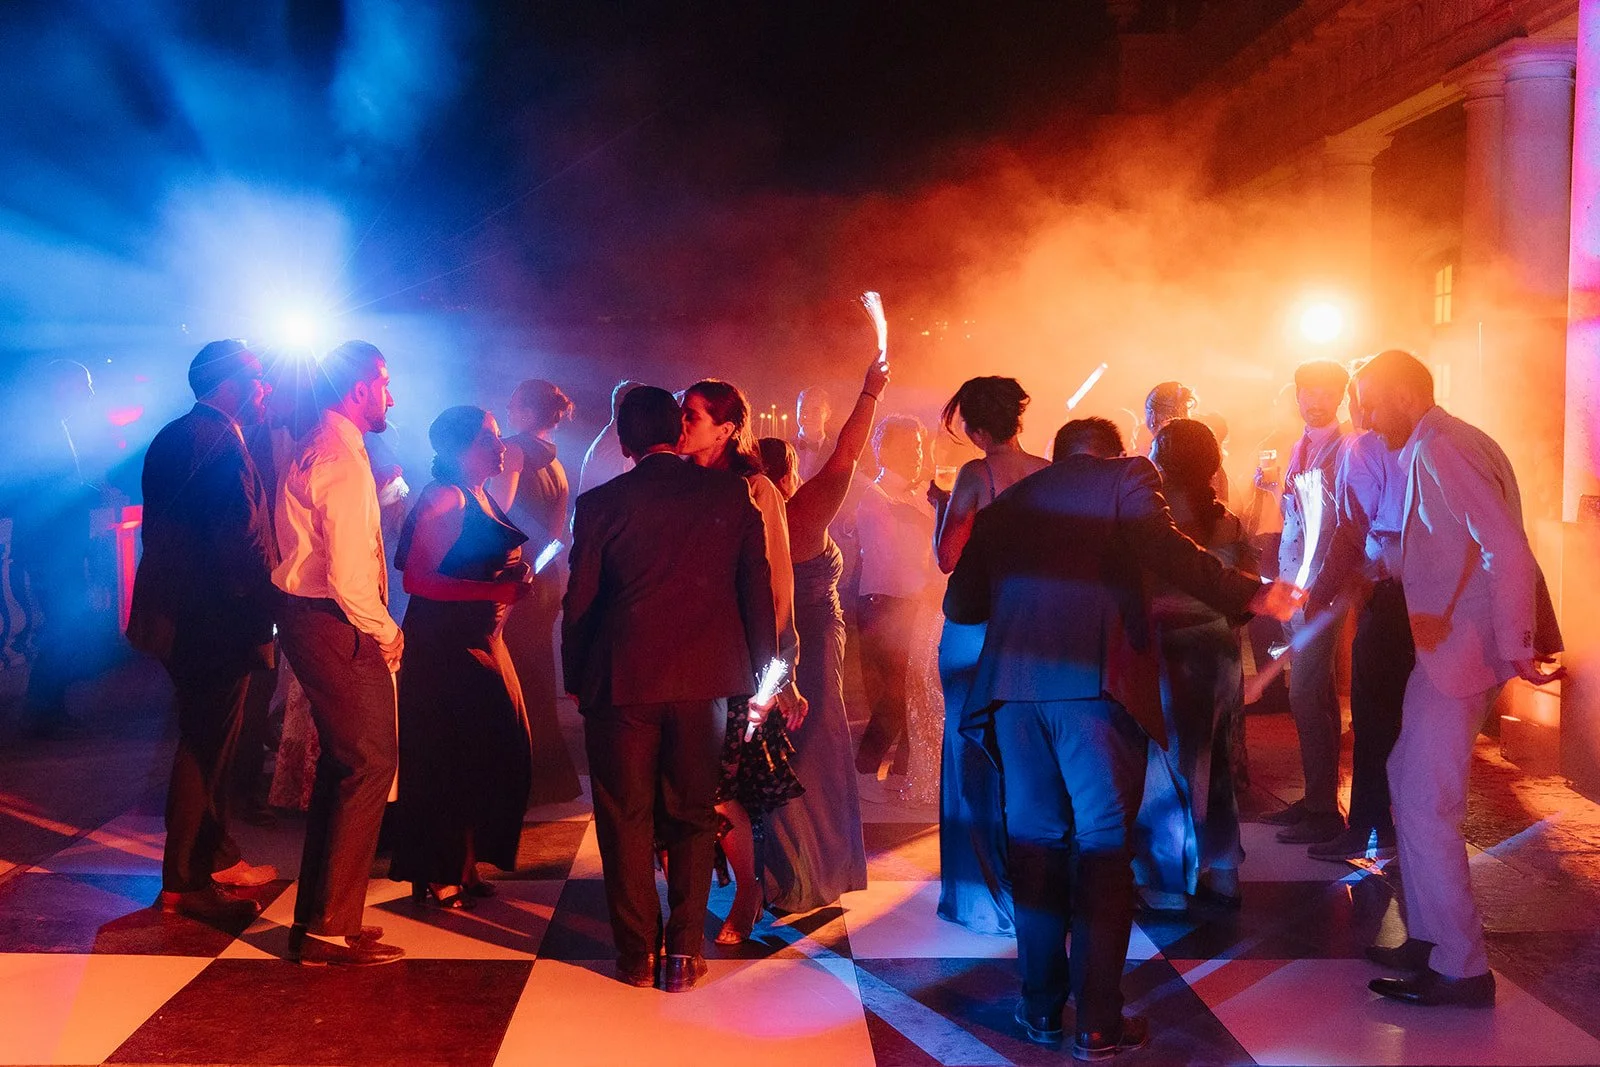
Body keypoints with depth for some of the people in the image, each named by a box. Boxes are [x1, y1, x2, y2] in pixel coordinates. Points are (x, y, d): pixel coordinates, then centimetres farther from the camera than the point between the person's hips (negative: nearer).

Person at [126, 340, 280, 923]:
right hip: (217, 619, -10)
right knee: (206, 747, -2)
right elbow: (242, 541, -24)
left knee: (208, 740, 20)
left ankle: (216, 857, 31)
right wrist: (263, 616, -16)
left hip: (179, 611, 10)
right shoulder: (222, 443, -18)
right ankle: (184, 883, 6)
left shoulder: (172, 437, 14)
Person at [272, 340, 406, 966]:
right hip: (338, 629, -11)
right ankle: (332, 931, -1)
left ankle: (318, 919, 26)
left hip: (313, 620, 11)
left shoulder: (317, 449, 16)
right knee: (368, 764, -6)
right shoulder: (343, 458, -17)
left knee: (342, 764, 17)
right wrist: (385, 631, -10)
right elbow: (349, 575, -22)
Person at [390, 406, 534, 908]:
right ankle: (434, 877, 9)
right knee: (445, 759, -2)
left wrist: (516, 581, 3)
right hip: (444, 645, -9)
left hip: (479, 640, 9)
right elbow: (417, 578, -21)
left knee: (493, 754, 9)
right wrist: (496, 590, -24)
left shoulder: (480, 497, 14)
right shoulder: (445, 499, -14)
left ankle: (463, 866, 21)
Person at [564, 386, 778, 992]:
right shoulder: (730, 493, 0)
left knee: (625, 819, 11)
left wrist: (576, 681, 10)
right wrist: (759, 676, 10)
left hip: (622, 680, -1)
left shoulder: (601, 503, -4)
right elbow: (757, 588, 2)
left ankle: (637, 952, 17)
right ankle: (684, 953, 15)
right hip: (707, 678, 2)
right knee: (692, 817, 13)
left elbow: (578, 601, -1)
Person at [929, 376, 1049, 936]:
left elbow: (948, 557, -12)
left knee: (976, 756, 6)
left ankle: (986, 892, 12)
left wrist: (942, 505, 3)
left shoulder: (975, 475, -12)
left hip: (977, 623, -4)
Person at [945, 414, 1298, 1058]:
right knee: (1103, 845, 2)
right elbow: (1164, 550, -11)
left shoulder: (1007, 503, 22)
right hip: (1094, 682, -4)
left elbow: (959, 604, 18)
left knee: (1035, 842, 12)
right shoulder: (1127, 478, 9)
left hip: (1015, 683, 4)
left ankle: (1042, 1008, 18)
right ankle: (1098, 1024, 3)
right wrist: (1248, 596, -15)